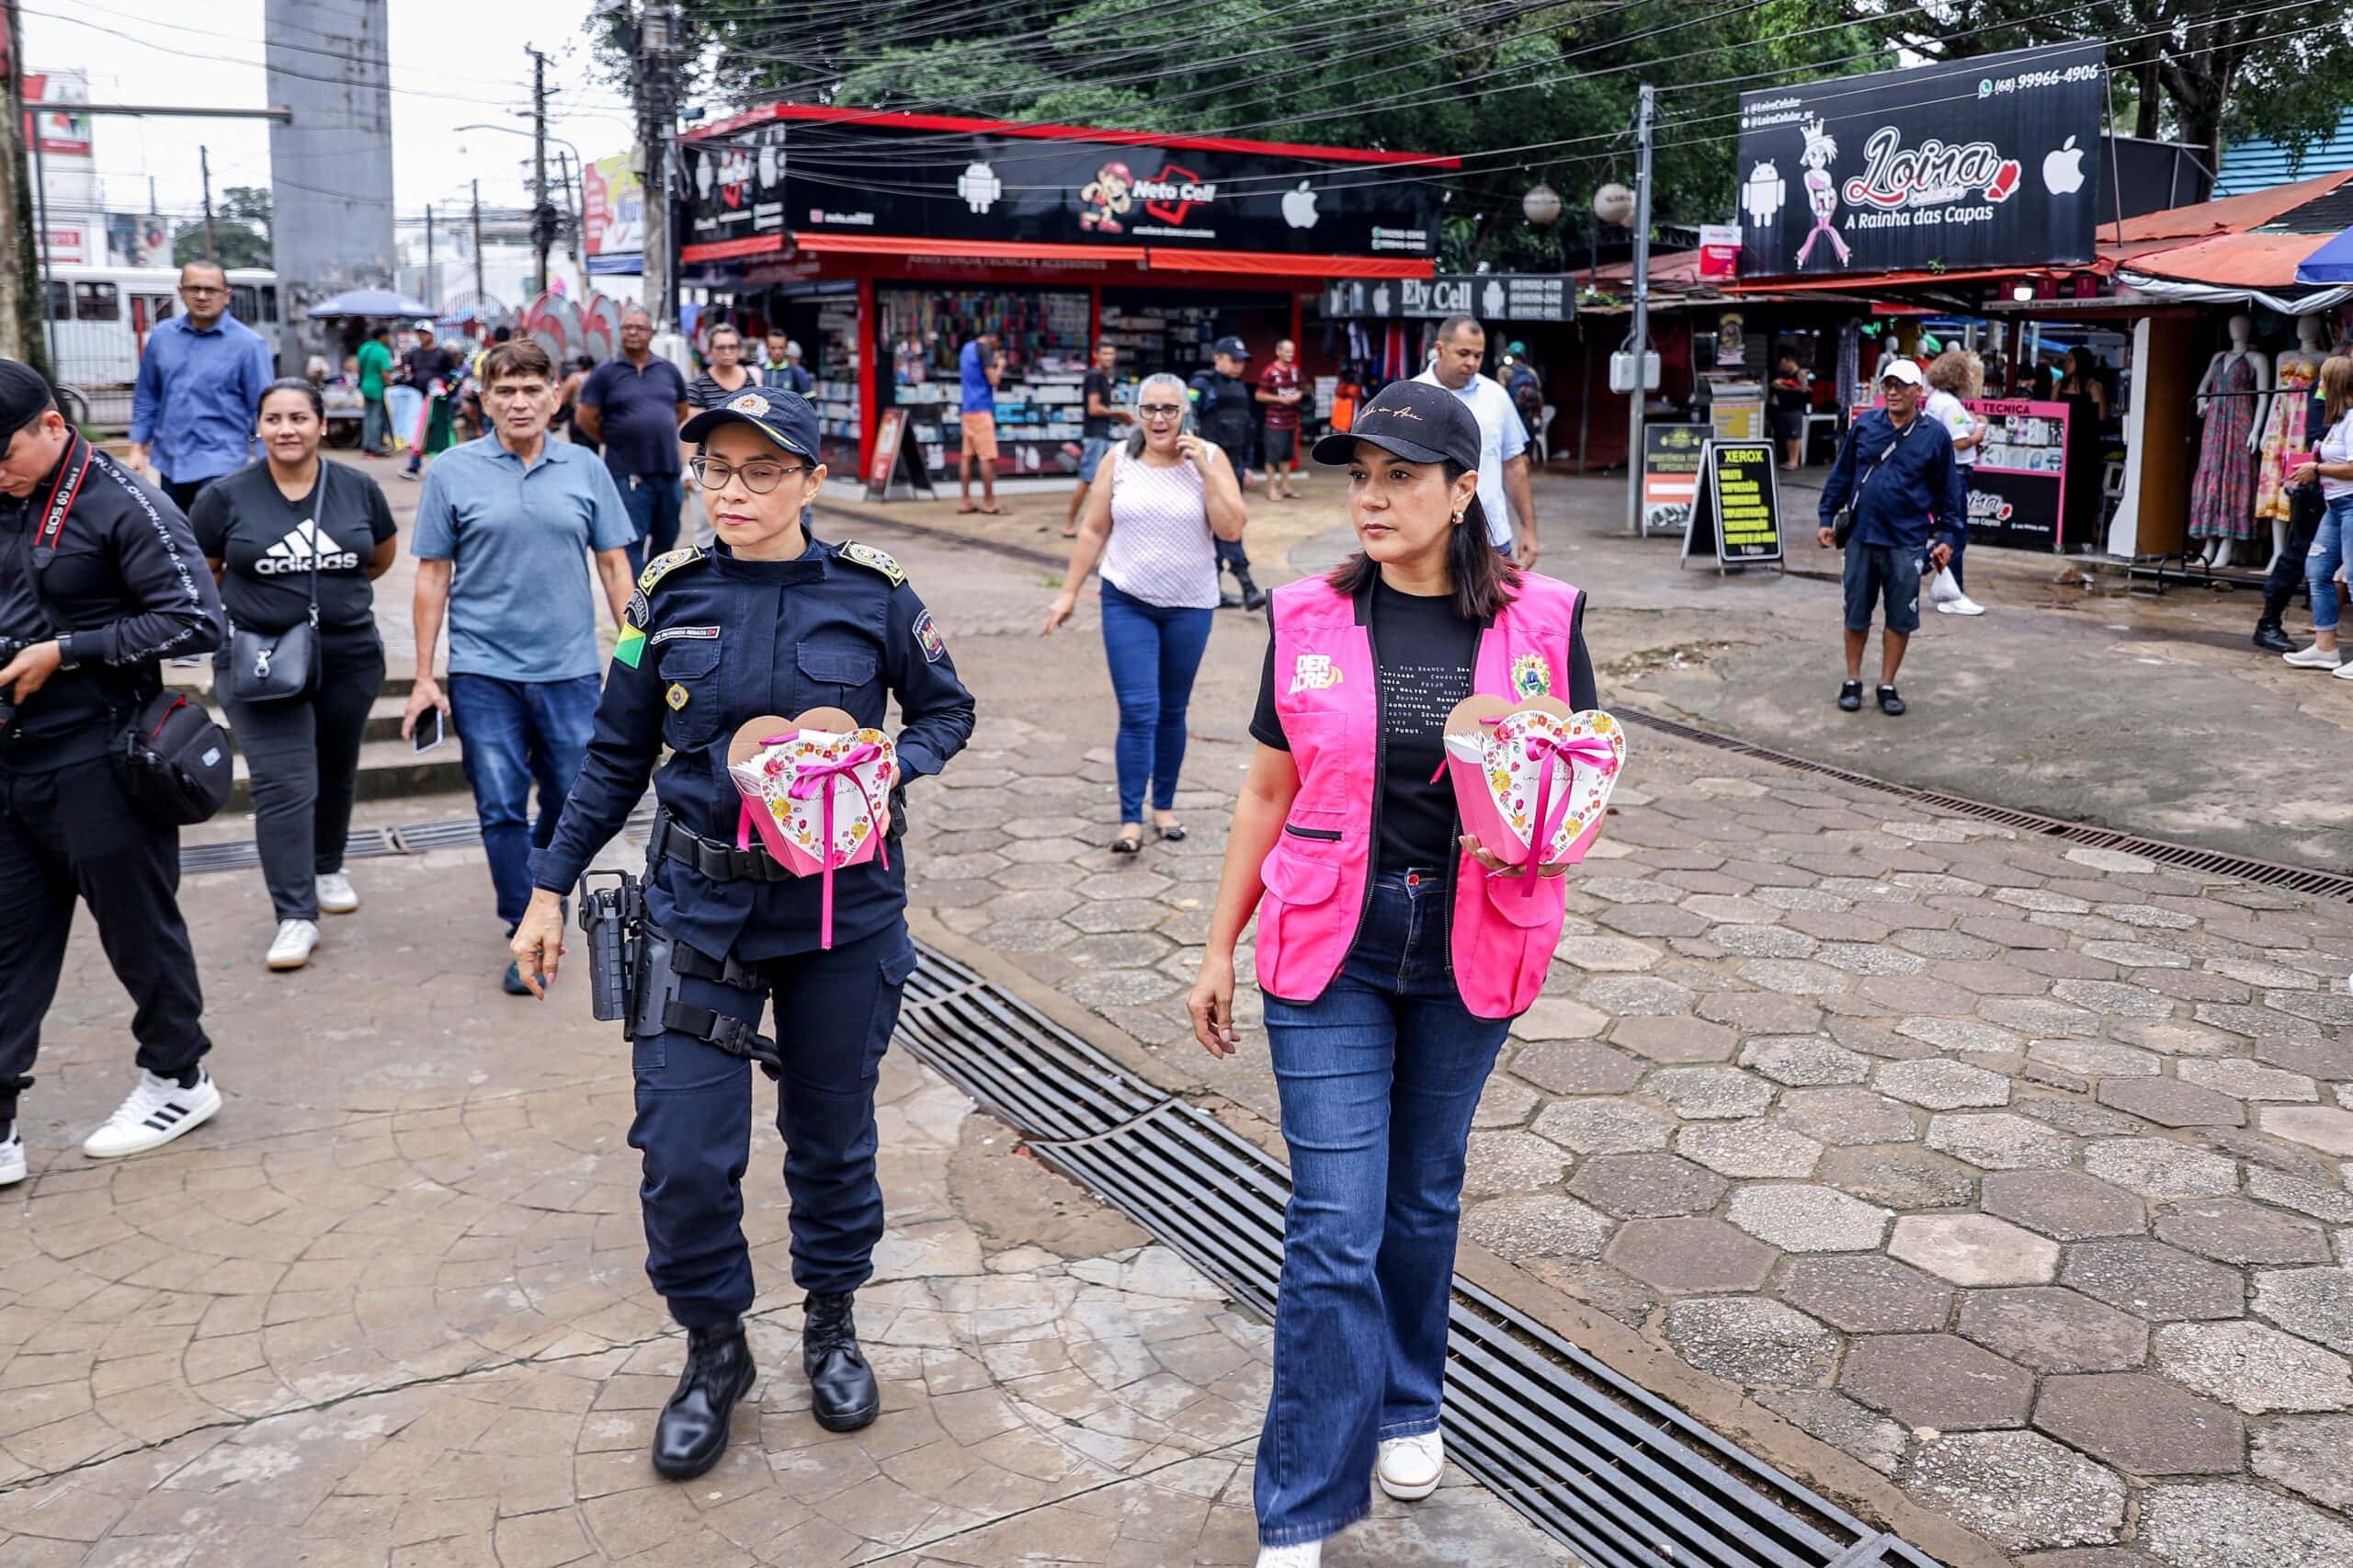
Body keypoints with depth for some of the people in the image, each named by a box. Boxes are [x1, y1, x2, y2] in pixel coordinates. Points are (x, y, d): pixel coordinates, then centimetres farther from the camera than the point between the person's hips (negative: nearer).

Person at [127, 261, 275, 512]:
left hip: (219, 465, -5)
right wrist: (137, 447, 9)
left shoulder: (248, 344, -8)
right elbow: (146, 397, 14)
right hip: (168, 462, 5)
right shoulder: (161, 335, 6)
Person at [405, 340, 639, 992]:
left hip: (569, 669, 2)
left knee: (572, 804, 10)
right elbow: (432, 576, 2)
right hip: (484, 670, -1)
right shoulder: (453, 472, 0)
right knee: (501, 809, 1)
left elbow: (614, 567, 7)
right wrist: (424, 677, 0)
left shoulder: (585, 469, 4)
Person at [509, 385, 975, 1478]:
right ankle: (715, 1353, 23)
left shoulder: (870, 592, -5)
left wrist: (893, 767, -14)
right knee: (684, 1154, -2)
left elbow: (945, 708, 7)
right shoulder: (671, 596, -1)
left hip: (845, 907, 0)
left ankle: (831, 1326, 37)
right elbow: (617, 757, 7)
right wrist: (550, 888, 7)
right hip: (702, 907, 1)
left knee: (833, 1131, 14)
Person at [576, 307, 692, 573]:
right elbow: (584, 418, -3)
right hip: (627, 473, -4)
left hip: (668, 470, 4)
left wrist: (659, 435, 13)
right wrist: (614, 440, 3)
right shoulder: (605, 372, -2)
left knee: (665, 540, 15)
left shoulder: (668, 370, 9)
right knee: (632, 543, -4)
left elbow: (682, 410, 22)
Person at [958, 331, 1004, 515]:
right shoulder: (984, 348, -9)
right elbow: (993, 380, -14)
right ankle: (989, 502, -6)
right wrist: (1000, 366, 3)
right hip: (981, 408, -9)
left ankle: (964, 501, 5)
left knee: (968, 455, 7)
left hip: (967, 407, 9)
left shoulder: (967, 348, 18)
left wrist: (992, 363, 20)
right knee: (987, 457, -7)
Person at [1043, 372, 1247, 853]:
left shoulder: (1210, 457, -4)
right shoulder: (1119, 461, -1)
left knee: (1171, 711, 12)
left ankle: (1164, 806, 27)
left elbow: (1231, 529, -12)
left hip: (1190, 605, 1)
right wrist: (1069, 592, 1)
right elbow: (1094, 530, 3)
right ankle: (1130, 820, -3)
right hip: (1127, 602, 0)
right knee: (1138, 712, -8)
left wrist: (1204, 470, -18)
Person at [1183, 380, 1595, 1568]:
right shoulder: (1310, 619, -3)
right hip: (1328, 946, -1)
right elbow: (1269, 791, 4)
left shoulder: (1540, 620, -4)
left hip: (1471, 949, 1)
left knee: (1425, 1194, 18)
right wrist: (1219, 950, 6)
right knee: (1335, 1226, -3)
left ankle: (1405, 1408, 43)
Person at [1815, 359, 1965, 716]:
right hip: (1861, 538, 1)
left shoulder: (1934, 435, -2)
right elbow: (1841, 475, 9)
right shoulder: (1864, 426, 2)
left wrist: (1949, 537, 0)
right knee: (1856, 614, 9)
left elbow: (1949, 490, 3)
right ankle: (1853, 682, 23)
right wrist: (1828, 519, 7)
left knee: (1901, 619, 6)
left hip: (1906, 543, -1)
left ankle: (1887, 685, 19)